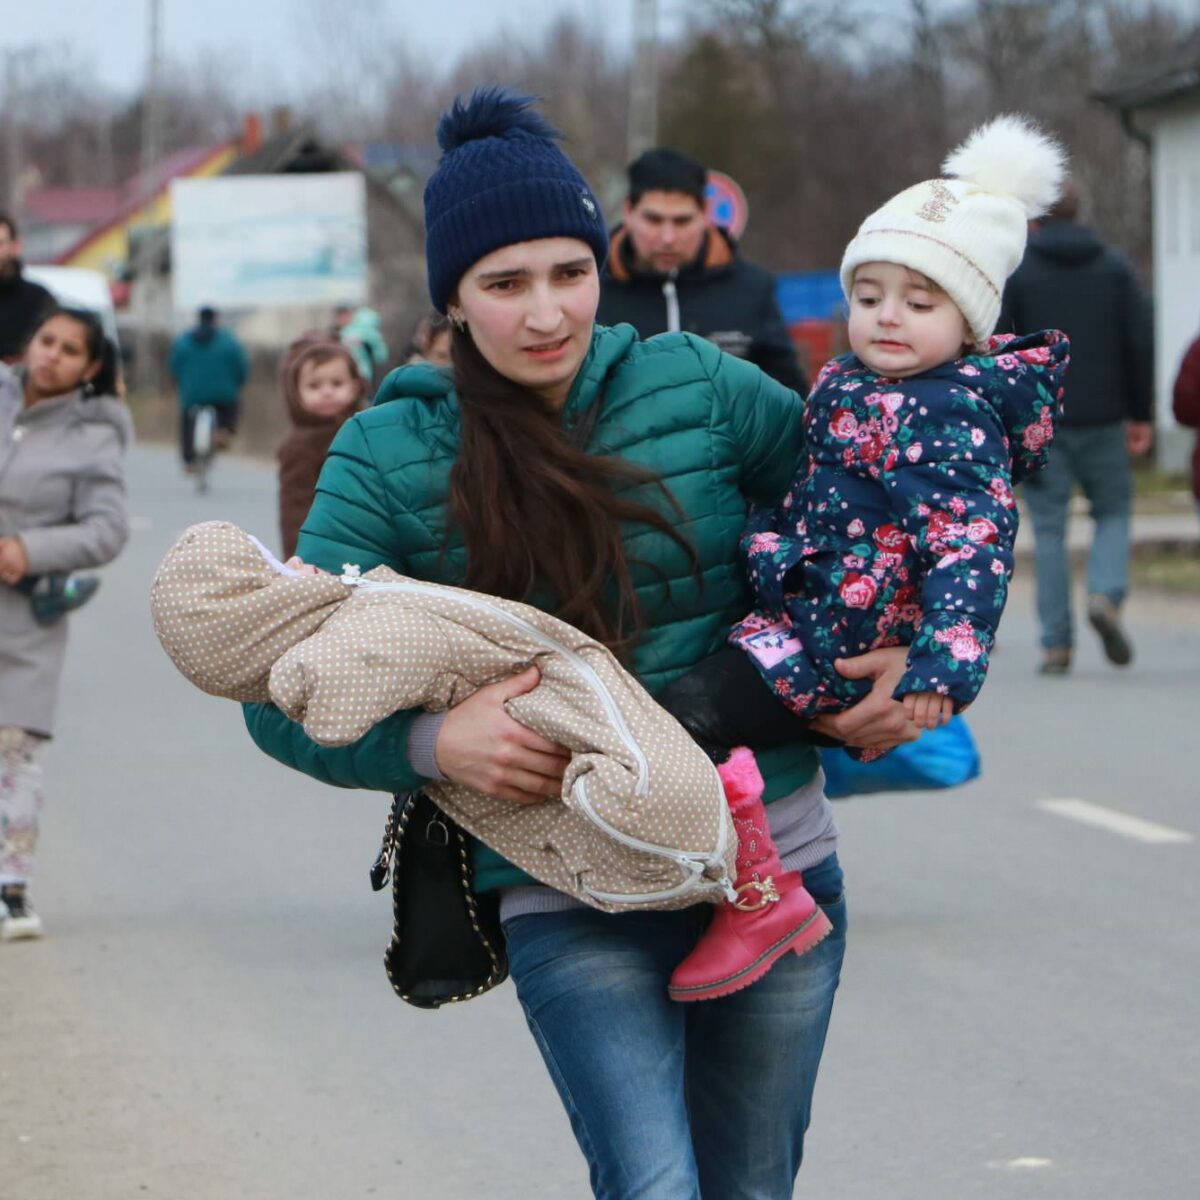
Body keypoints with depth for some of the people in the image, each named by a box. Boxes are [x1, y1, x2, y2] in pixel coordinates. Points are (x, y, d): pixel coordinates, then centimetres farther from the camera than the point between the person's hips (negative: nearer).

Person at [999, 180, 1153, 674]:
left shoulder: (1016, 272, -2)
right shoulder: (1113, 267, 5)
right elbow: (1140, 342, 2)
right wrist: (1140, 414, 9)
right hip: (1102, 420, 1)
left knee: (1049, 529, 3)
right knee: (1113, 512, 16)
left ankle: (1056, 643, -1)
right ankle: (1106, 594, -11)